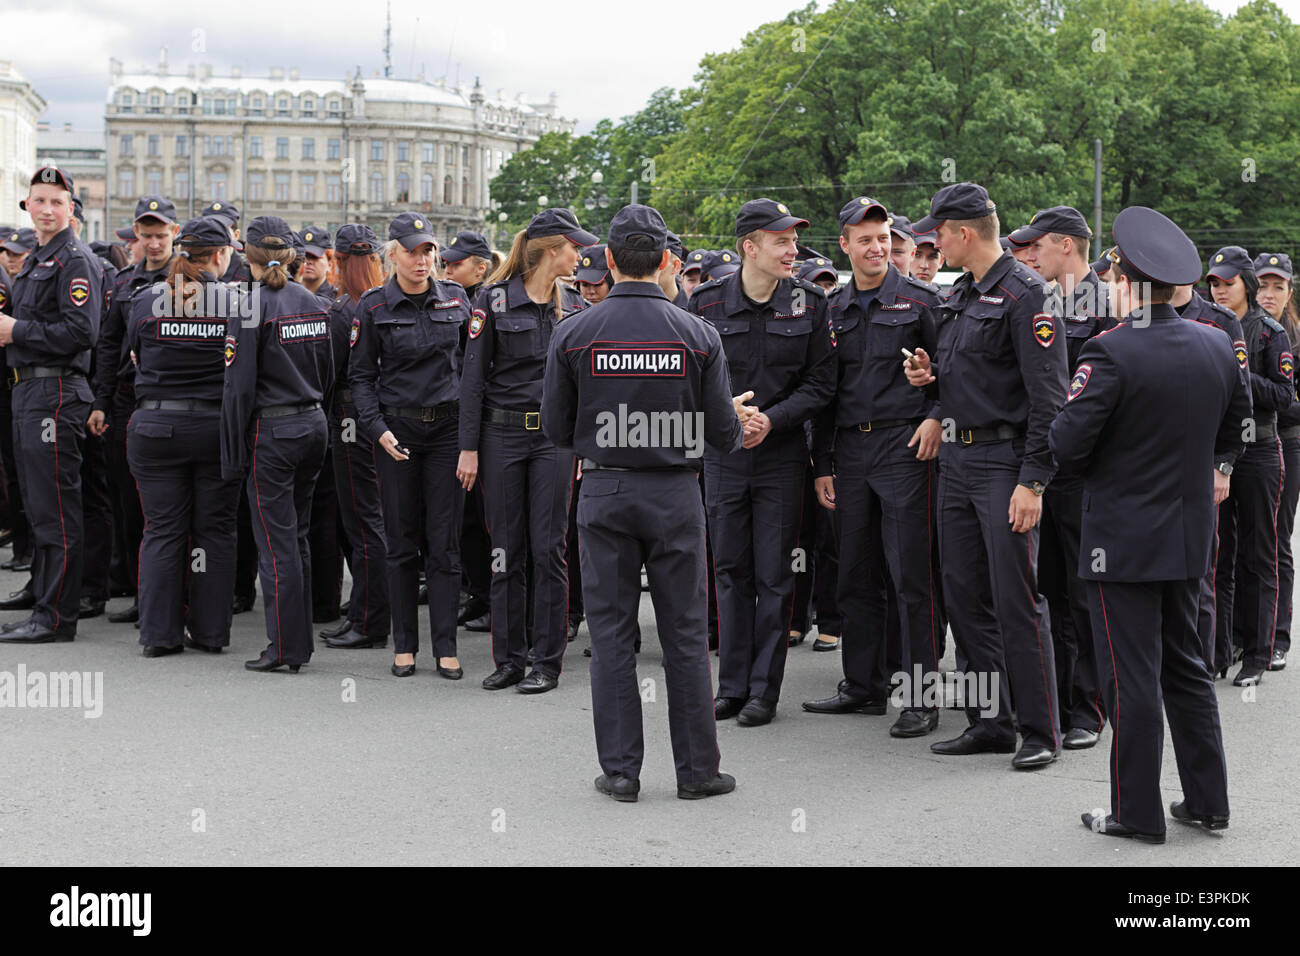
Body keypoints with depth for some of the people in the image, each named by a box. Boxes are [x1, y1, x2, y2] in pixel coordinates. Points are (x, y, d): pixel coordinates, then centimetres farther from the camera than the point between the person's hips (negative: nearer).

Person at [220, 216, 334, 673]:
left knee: (276, 542, -1)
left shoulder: (251, 308, -12)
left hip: (272, 432, -7)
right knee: (296, 536, 14)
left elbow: (240, 386, -13)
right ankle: (300, 640, 19)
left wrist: (233, 455, -9)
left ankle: (285, 647, 2)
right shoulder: (312, 302, 8)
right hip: (313, 425, 7)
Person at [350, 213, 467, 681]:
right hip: (397, 430, -1)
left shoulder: (455, 298, 5)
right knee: (402, 541, 5)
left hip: (448, 427, 1)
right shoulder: (373, 306, 0)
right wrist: (377, 428, -10)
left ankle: (446, 647, 5)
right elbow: (361, 375, 2)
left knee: (445, 542, 0)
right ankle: (404, 645, 14)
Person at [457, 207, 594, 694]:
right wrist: (469, 447, -6)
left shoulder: (574, 307, 9)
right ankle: (508, 658, 14)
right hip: (502, 432, -2)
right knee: (507, 548, 4)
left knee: (548, 548, -1)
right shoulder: (494, 299, -2)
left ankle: (548, 661, 8)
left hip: (555, 435, 2)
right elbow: (473, 376, -3)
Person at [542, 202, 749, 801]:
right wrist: (739, 420, 21)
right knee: (685, 633, 8)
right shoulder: (697, 335, -5)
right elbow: (722, 434, -2)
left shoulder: (573, 334, -4)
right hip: (675, 493, 0)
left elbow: (556, 430, 1)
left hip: (603, 493, 0)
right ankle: (697, 769, 14)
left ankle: (620, 770, 10)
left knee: (611, 633, 7)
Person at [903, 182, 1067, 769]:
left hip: (1005, 461, -9)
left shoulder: (1025, 294, -12)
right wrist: (930, 374, 5)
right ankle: (990, 721, 19)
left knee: (1016, 598, -5)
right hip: (955, 458, 9)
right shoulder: (960, 295, 15)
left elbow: (1048, 396, -17)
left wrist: (1033, 480, -21)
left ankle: (1040, 731, 4)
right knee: (964, 596, 10)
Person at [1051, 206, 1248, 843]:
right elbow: (1235, 417, 20)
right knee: (1184, 664, 17)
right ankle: (1207, 802, 23)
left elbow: (1067, 443, -19)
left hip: (1123, 539, -7)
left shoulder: (1110, 354, -19)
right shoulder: (1216, 347, 3)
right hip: (1190, 534, 7)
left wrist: (1083, 467, 1)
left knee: (1132, 676, 1)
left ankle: (1137, 813, 10)